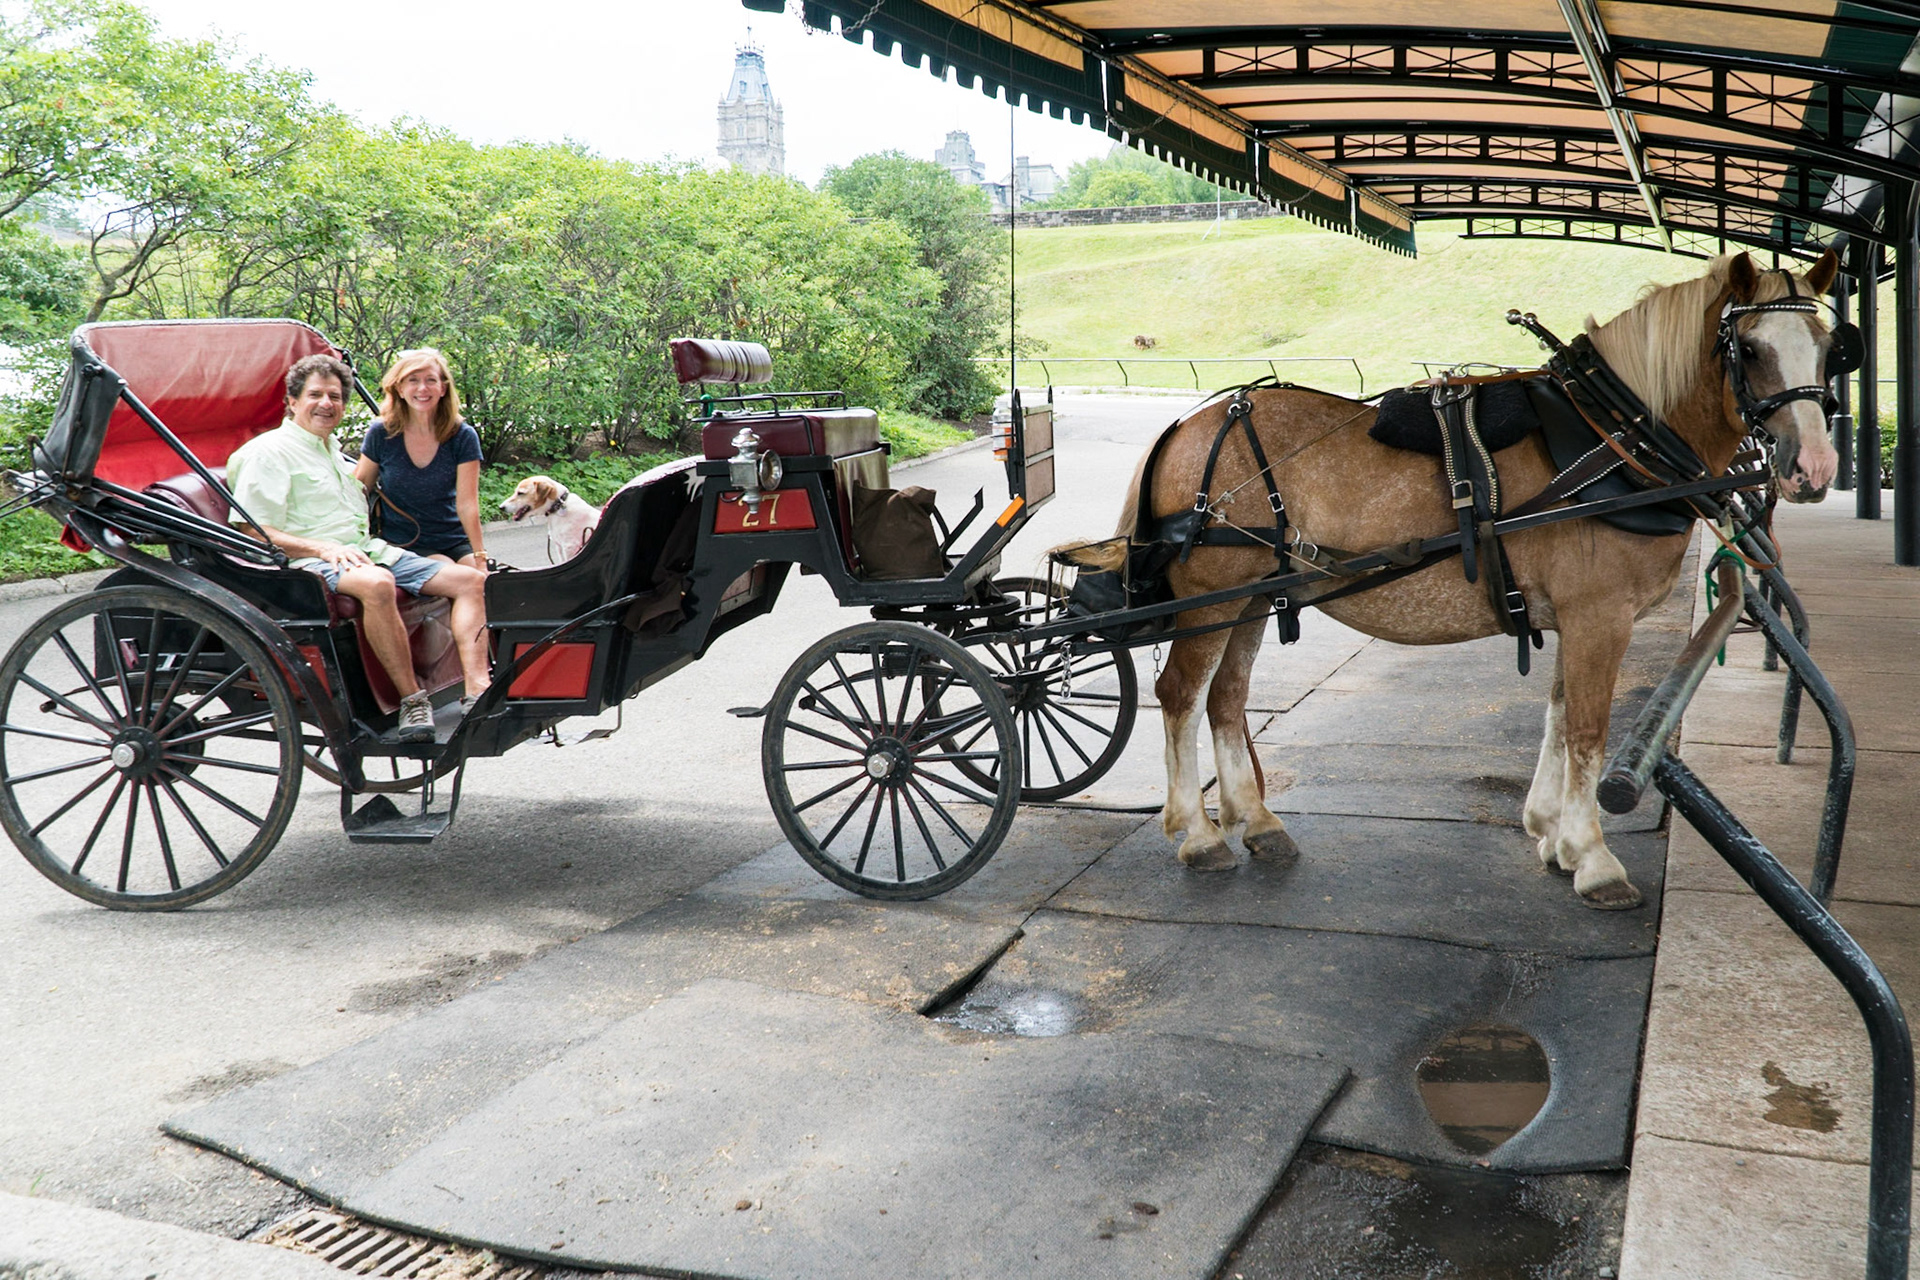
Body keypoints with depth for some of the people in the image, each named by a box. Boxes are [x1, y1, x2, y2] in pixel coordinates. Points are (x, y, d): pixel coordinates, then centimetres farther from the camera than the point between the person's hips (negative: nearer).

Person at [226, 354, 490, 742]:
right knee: (377, 584, -42)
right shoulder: (269, 451, -1)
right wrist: (323, 548, -20)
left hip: (367, 551, 9)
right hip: (313, 564, -9)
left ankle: (476, 691, -24)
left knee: (471, 579, -7)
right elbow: (254, 534, -11)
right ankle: (413, 703, -36)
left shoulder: (332, 450, 27)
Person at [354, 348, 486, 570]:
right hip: (403, 544, -1)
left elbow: (467, 504, -9)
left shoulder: (463, 437, -5)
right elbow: (359, 486, 6)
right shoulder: (381, 434, -5)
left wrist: (480, 558, -18)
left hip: (454, 541, 1)